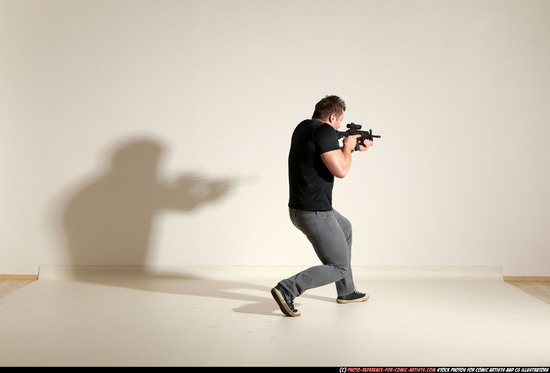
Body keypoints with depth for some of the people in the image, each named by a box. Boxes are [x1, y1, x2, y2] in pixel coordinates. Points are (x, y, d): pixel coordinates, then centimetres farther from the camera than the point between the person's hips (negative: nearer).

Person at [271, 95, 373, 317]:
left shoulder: (303, 127, 11)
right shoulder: (325, 131, -18)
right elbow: (341, 170, -23)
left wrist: (354, 148, 29)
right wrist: (347, 146, -5)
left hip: (298, 209, 10)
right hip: (315, 213, -10)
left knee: (345, 229, 33)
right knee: (338, 268, 1)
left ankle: (346, 292, 38)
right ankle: (287, 290, -15)